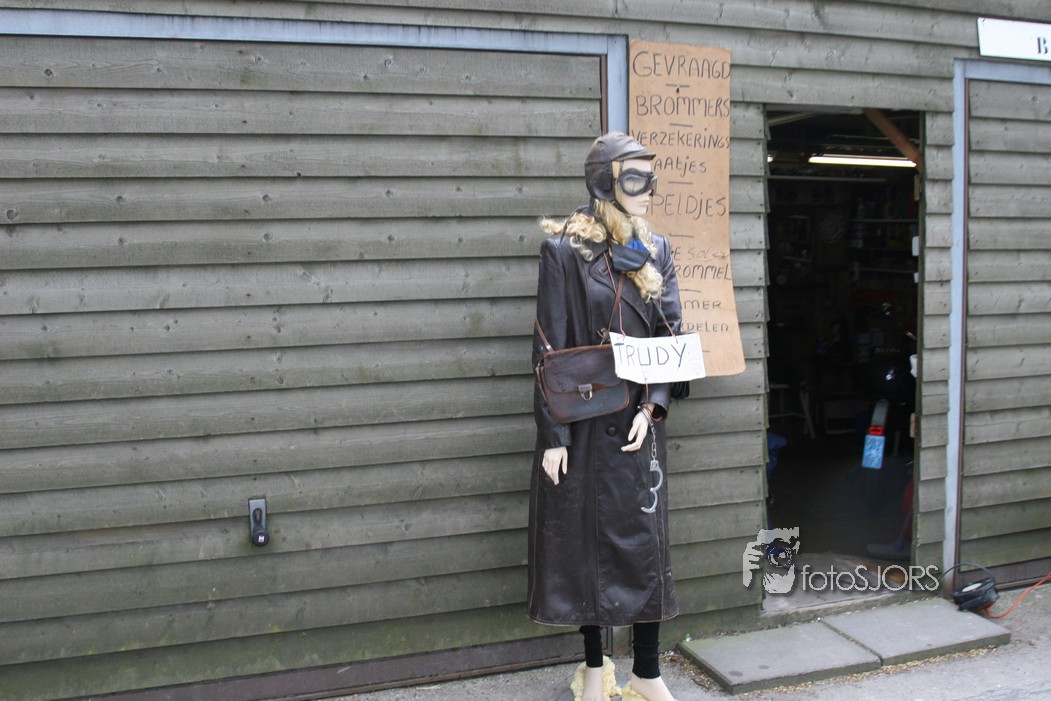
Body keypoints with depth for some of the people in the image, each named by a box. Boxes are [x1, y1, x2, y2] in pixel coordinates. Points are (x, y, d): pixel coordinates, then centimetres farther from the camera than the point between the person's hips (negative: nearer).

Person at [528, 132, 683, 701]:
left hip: (639, 421, 4)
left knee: (644, 541, 7)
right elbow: (551, 347, -8)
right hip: (582, 421, -4)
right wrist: (553, 435, -12)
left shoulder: (655, 251, 8)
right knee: (585, 540, 6)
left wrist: (652, 408, -6)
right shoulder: (564, 248, -6)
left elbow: (672, 336, 7)